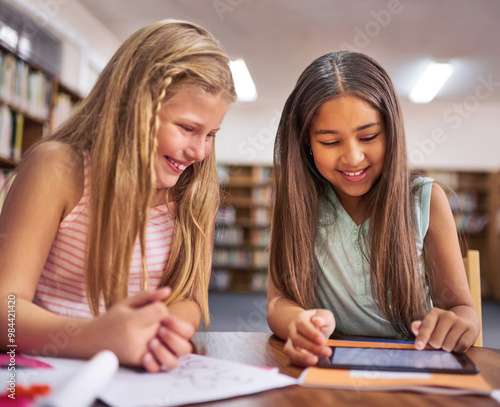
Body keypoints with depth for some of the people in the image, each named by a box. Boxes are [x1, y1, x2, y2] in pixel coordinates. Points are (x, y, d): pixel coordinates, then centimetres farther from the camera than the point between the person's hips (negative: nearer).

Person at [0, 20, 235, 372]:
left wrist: (165, 332, -26)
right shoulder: (59, 168, -10)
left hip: (141, 379, 4)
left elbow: (189, 298, -2)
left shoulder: (195, 186, 2)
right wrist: (94, 336, -35)